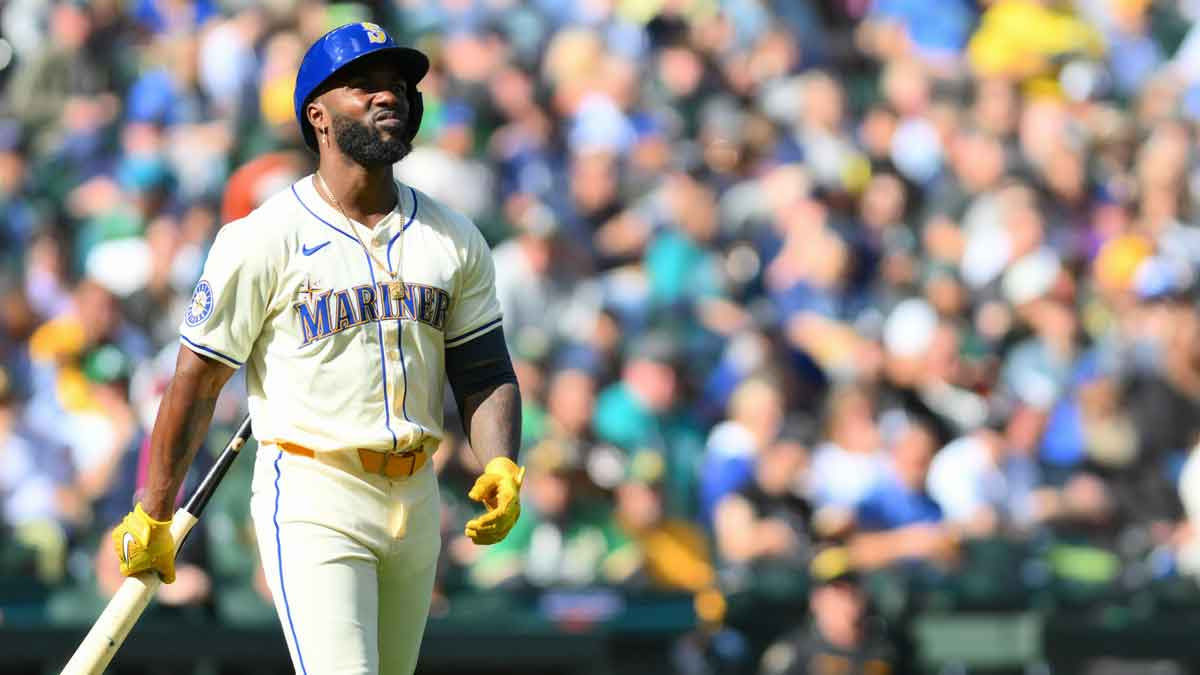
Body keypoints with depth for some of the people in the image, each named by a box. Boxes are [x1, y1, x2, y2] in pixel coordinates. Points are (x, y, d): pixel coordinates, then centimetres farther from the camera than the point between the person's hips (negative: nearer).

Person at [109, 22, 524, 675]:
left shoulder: (455, 241, 9)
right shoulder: (261, 240, -7)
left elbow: (485, 374, 10)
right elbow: (195, 383, -4)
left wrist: (501, 467, -10)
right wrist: (151, 519, -2)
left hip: (414, 500, 6)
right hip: (312, 504, -6)